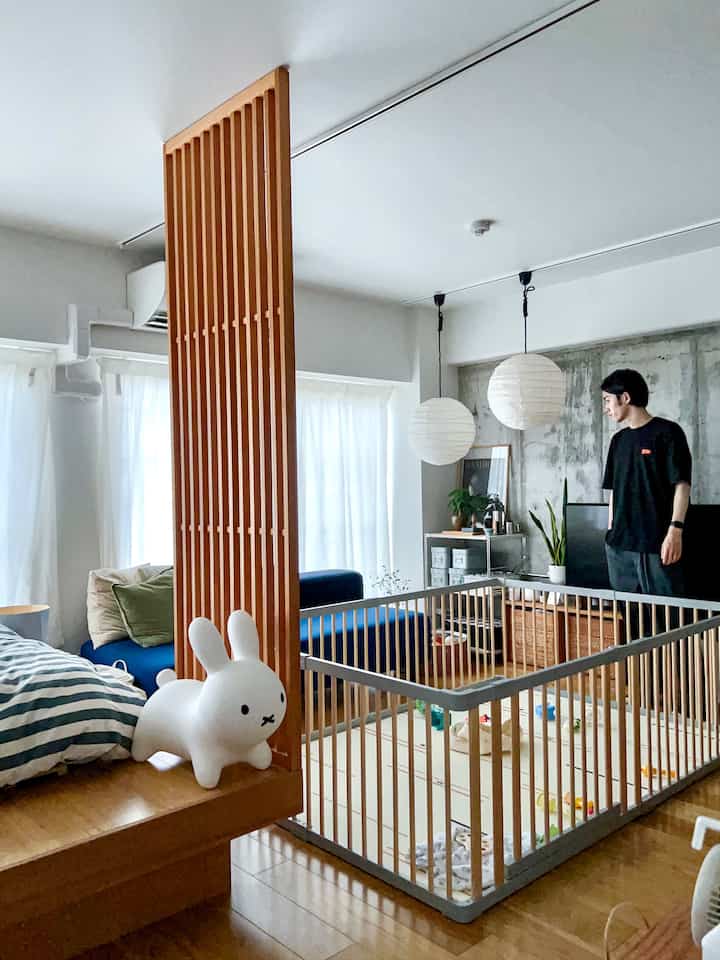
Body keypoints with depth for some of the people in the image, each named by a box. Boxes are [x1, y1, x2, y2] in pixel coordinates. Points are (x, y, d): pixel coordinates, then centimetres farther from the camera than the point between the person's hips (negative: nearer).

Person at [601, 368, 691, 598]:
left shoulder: (667, 432, -3)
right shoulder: (618, 440, 16)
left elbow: (682, 484, -8)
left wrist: (675, 530, -17)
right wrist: (610, 532, 14)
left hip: (657, 544, -6)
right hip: (619, 545, 6)